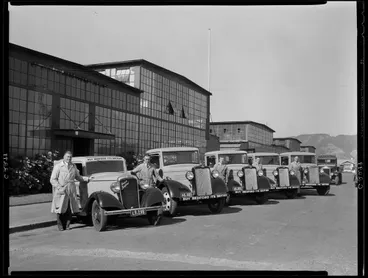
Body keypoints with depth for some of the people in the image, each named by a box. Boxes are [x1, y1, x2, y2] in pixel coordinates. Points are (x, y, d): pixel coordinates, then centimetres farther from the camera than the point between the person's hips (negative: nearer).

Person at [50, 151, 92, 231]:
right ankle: (60, 226, 11)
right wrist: (60, 188, -14)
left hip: (71, 191, 4)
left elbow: (78, 177, 24)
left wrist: (87, 178, 11)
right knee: (60, 209, -2)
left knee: (69, 209, 2)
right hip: (61, 191, -3)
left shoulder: (73, 166, 15)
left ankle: (67, 225, 14)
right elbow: (53, 179, -3)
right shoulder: (58, 166, 1)